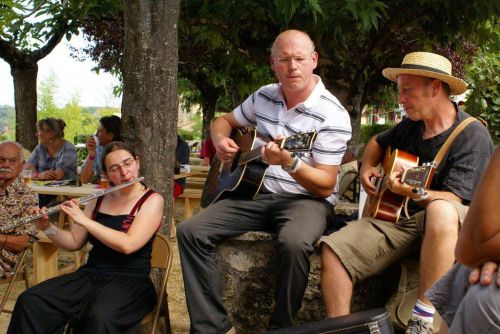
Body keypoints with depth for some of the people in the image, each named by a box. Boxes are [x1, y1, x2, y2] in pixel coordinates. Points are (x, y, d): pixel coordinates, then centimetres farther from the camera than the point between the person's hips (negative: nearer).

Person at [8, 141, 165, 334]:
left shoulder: (152, 200, -5)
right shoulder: (99, 198, 12)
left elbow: (128, 245, -19)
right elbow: (74, 243, 14)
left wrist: (84, 220, -17)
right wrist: (46, 227, -3)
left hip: (130, 282, -5)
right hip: (90, 276, 5)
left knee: (101, 318, -38)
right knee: (30, 301, -19)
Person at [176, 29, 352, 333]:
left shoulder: (332, 115, -13)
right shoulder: (264, 97, 6)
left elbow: (326, 186, -15)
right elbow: (224, 121, 22)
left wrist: (289, 162, -33)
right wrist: (221, 141, -2)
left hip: (306, 199, -5)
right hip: (256, 193, 6)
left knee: (295, 242, -39)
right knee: (191, 231, -14)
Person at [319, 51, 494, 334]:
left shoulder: (472, 136, -11)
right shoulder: (412, 125, 10)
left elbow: (452, 201, -19)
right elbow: (378, 142, 31)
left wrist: (415, 192, -36)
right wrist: (367, 167, 11)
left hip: (448, 225, -6)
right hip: (398, 216, 6)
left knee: (440, 212, -43)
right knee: (333, 249, -16)